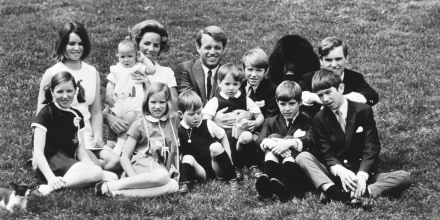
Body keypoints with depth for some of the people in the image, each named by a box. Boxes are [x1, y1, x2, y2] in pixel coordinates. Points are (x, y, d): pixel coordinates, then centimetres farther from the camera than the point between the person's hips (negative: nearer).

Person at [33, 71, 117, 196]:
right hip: (51, 164, -8)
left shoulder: (77, 116, 16)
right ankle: (50, 187, -30)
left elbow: (81, 150, 13)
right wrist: (51, 178, -27)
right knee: (94, 173, -30)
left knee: (112, 177, -14)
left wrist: (93, 166, -8)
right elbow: (38, 151, -12)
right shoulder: (46, 114, -4)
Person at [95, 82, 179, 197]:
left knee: (173, 186, -34)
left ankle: (121, 192, -34)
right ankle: (110, 186, -29)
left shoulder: (173, 121, 15)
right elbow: (124, 157, 1)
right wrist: (134, 177, -15)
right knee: (161, 176, -40)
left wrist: (175, 172, 9)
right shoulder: (140, 124, 5)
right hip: (140, 166, -4)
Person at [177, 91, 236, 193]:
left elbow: (223, 137, 15)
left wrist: (227, 157, 6)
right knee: (187, 158, -27)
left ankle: (231, 177, -20)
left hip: (216, 168, 1)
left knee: (216, 147, -24)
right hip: (200, 172, -1)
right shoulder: (179, 132, -2)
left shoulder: (208, 125, 2)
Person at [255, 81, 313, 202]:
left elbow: (310, 140, -12)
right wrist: (271, 143, -27)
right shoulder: (271, 122, 19)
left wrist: (290, 142, -32)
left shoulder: (307, 122, 12)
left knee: (289, 139, -27)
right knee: (273, 136, -20)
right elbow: (260, 139, -3)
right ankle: (268, 178, -51)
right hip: (274, 165, 2)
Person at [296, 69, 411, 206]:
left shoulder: (363, 111, -1)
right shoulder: (319, 119, 4)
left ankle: (360, 192, -43)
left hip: (363, 173, 0)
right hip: (334, 174, 1)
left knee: (404, 177, -23)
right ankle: (332, 190, -46)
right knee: (302, 157, -22)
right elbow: (326, 154, -5)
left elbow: (371, 149, -9)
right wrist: (341, 171, -27)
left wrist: (362, 175, -27)